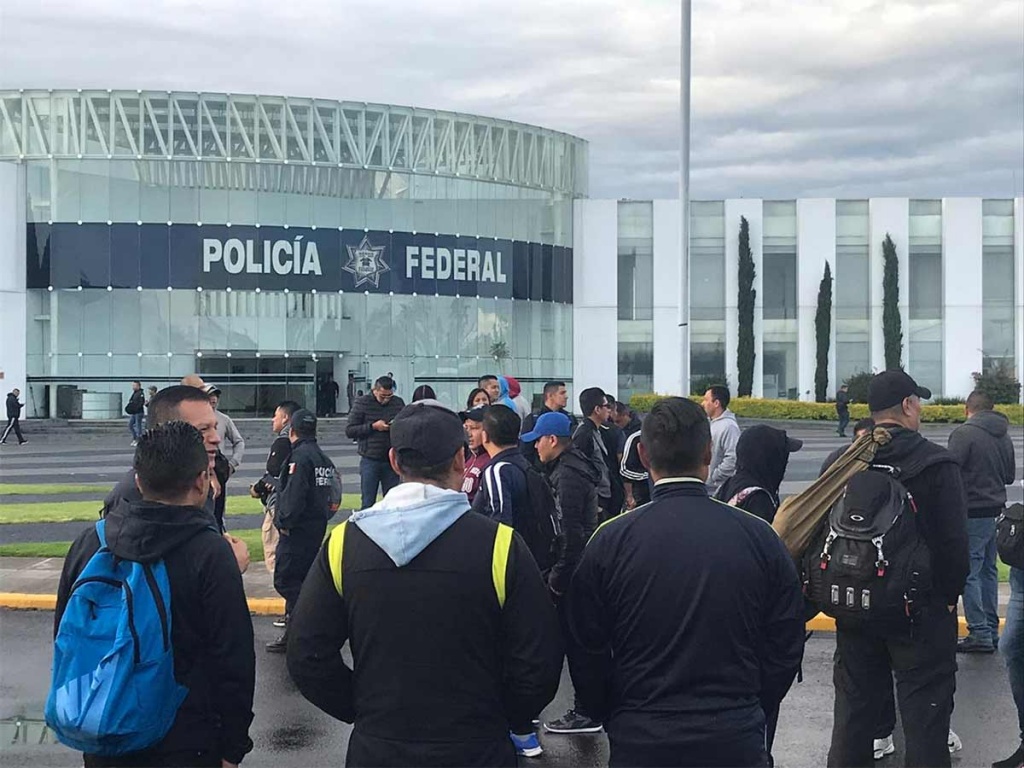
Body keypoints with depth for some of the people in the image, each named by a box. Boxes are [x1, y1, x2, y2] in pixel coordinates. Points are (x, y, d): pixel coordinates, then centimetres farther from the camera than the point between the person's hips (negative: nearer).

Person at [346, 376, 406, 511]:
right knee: (368, 503, 2)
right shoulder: (362, 403, -4)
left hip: (392, 460, 3)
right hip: (370, 460, -3)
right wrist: (373, 426, -17)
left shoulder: (398, 402, 5)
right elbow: (349, 431, -6)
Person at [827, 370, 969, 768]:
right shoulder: (936, 464, -14)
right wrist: (949, 596, -2)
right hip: (920, 612, -5)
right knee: (924, 715, 3)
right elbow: (953, 541, -16)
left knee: (854, 706, 15)